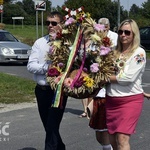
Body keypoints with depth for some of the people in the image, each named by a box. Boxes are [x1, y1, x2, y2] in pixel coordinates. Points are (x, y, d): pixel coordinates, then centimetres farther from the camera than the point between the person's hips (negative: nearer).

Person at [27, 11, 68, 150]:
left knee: (52, 127, -6)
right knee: (48, 126, 18)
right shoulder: (40, 42, 6)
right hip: (41, 90, 5)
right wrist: (48, 67, -16)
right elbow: (31, 66, -4)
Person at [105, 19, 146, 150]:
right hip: (111, 100, 6)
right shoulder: (115, 52, 11)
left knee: (122, 139, -14)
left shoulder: (139, 52, -7)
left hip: (130, 99, -6)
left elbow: (128, 77, -16)